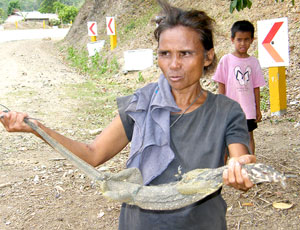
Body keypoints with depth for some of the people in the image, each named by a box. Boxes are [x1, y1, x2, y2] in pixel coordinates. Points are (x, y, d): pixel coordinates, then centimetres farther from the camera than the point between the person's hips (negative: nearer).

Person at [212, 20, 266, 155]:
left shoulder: (253, 62, 3)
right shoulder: (226, 60, -4)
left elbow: (256, 87, 5)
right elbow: (221, 85, -2)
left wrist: (258, 109, 5)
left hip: (248, 108, 2)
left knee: (249, 136, 9)